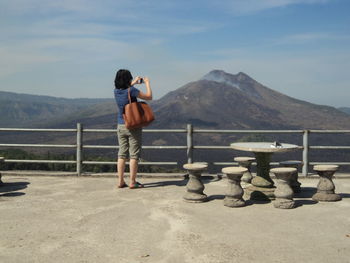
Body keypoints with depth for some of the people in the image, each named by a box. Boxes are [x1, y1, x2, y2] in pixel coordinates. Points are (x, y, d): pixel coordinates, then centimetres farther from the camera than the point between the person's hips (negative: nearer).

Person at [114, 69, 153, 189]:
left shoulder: (116, 91, 2)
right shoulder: (131, 90, -16)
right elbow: (149, 97, -7)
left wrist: (134, 82, 29)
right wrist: (147, 83, 5)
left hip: (121, 126, 6)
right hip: (133, 126, -6)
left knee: (122, 154, 10)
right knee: (134, 155, 1)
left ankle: (120, 181, 12)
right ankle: (132, 182, 3)